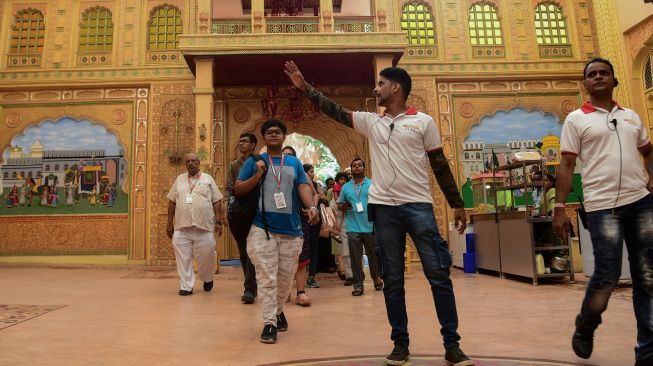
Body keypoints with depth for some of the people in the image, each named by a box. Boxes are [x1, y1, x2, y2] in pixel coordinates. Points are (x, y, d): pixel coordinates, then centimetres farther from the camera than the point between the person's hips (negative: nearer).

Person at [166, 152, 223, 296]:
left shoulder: (208, 179, 6)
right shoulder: (179, 180, 13)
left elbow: (216, 202, 4)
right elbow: (172, 202, 13)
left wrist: (218, 222, -3)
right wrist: (169, 223, 8)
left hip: (204, 226, -2)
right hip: (181, 227, 2)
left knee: (206, 255, 2)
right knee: (183, 258, 1)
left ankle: (208, 279, 28)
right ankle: (186, 286, 11)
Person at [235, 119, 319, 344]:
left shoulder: (294, 162, 13)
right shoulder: (255, 162, 7)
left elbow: (303, 187, 1)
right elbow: (237, 190, 4)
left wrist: (311, 206, -18)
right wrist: (257, 175, -11)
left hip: (291, 229, 3)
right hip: (262, 229, -2)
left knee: (286, 277, 12)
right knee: (267, 278, -4)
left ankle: (278, 311, 36)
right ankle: (269, 323, 6)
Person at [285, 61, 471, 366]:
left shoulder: (423, 122, 4)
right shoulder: (370, 122, 13)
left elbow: (440, 165, 5)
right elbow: (335, 111, 13)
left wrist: (457, 204, 4)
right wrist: (305, 87, 9)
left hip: (419, 206, -3)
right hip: (384, 208, 3)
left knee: (439, 275, -1)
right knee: (392, 280, 7)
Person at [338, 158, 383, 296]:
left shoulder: (372, 184, 4)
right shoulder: (345, 187, 10)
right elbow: (339, 205, 13)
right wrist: (344, 207, -9)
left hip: (371, 227, -1)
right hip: (353, 228, 1)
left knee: (373, 255, 11)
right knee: (355, 258, 3)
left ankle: (376, 278, 34)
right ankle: (358, 285, 11)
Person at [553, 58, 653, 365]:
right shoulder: (576, 119, 3)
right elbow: (566, 165, -2)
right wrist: (559, 207, -9)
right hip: (603, 206, -5)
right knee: (607, 275, -6)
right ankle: (585, 327, 22)